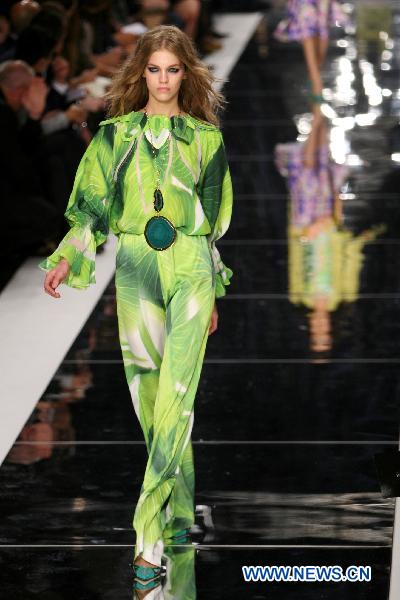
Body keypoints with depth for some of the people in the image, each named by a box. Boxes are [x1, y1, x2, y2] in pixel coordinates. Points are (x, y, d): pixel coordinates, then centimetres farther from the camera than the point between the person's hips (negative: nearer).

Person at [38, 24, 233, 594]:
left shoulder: (205, 136, 8)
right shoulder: (116, 133, 9)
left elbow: (217, 216, 12)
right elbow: (93, 205, 7)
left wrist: (214, 292, 13)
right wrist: (68, 260, -9)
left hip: (191, 267, -2)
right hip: (135, 267, 2)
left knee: (175, 399, -12)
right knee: (149, 398, 5)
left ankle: (149, 540, -16)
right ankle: (181, 513, 22)